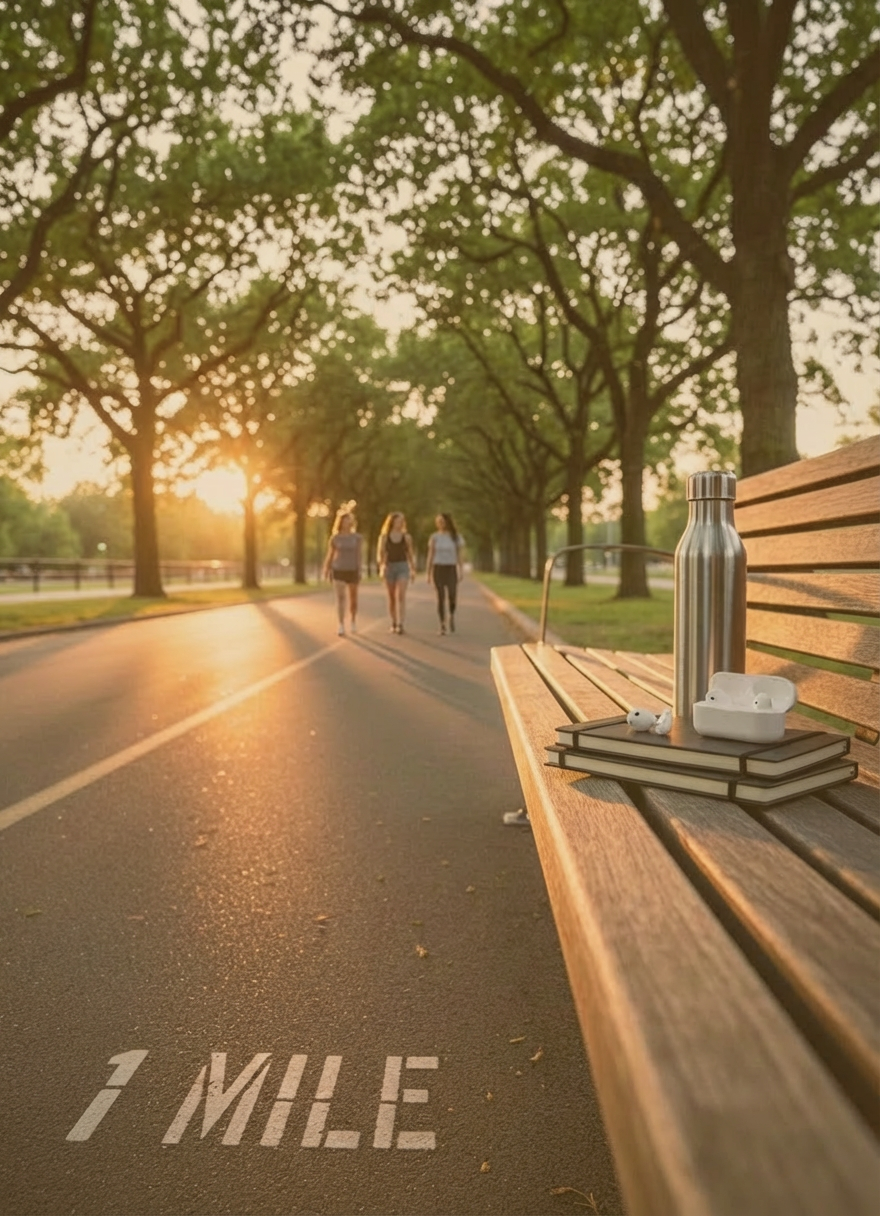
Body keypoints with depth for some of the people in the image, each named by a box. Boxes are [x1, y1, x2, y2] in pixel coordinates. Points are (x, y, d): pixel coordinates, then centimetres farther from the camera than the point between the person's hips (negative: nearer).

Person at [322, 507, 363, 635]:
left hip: (352, 571, 1)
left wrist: (359, 569, -19)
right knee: (340, 598, -11)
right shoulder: (334, 538, 0)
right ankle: (341, 626, -13)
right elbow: (330, 555, 7)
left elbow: (360, 554, -9)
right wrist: (326, 570, 10)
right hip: (338, 571, -1)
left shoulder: (357, 537, -2)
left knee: (353, 598, 12)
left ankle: (353, 622, 34)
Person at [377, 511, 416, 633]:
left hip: (403, 567, -1)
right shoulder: (384, 537, 0)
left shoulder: (406, 537, 3)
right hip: (389, 567, 1)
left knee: (401, 596, -15)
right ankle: (393, 623, 24)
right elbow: (380, 555, -2)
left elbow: (410, 554, 11)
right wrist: (381, 566, -21)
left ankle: (400, 624, -21)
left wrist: (413, 570, 10)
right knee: (391, 598, 9)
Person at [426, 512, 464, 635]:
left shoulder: (455, 537, 3)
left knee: (452, 596, -15)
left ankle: (452, 616, 15)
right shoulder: (434, 537, 3)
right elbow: (430, 556, 3)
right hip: (438, 569, 0)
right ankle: (442, 626, 0)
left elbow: (459, 556, 3)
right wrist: (428, 574, 0)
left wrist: (460, 573, -4)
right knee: (440, 597, -7)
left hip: (451, 569, 0)